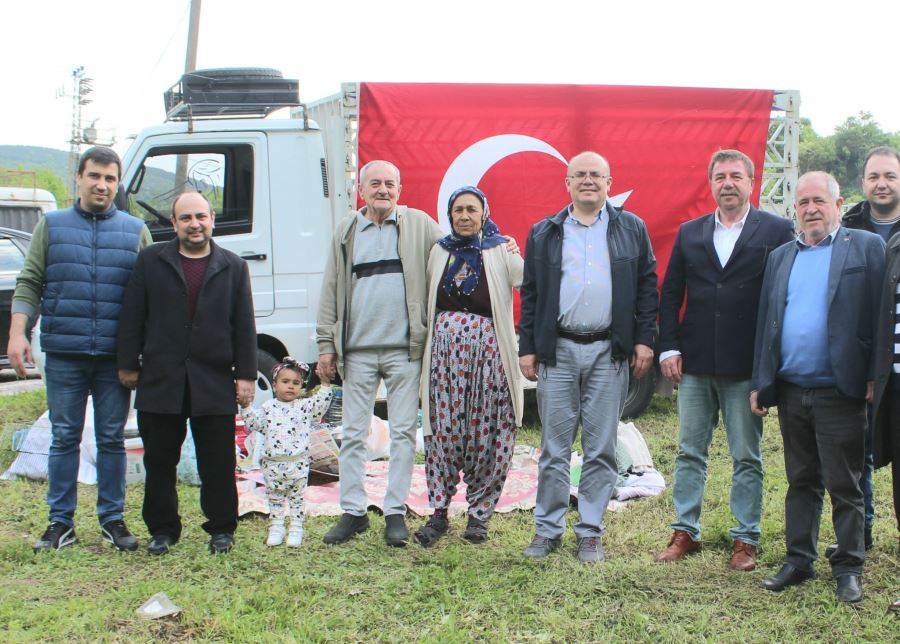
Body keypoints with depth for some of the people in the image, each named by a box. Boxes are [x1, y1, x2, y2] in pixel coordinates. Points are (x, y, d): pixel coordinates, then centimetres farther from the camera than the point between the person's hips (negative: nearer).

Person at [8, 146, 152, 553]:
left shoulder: (135, 231, 8)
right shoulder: (51, 226, 9)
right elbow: (29, 284, 5)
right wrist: (17, 333, -7)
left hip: (115, 356, 0)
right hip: (63, 355, 0)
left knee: (112, 438, 7)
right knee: (64, 438, 5)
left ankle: (112, 518, 17)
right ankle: (60, 522, 13)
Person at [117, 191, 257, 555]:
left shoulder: (233, 267, 8)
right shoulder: (151, 261, 7)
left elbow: (244, 325, 6)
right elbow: (132, 317, 6)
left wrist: (246, 375, 1)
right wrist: (128, 364, 3)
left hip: (215, 382, 0)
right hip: (160, 380, 1)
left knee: (218, 463, 4)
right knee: (159, 461, 8)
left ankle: (221, 529, 17)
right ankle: (162, 530, 19)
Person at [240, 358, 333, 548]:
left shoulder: (305, 406, 3)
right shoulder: (268, 408, 5)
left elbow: (321, 403, -8)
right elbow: (253, 424, 3)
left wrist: (325, 383, -16)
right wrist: (246, 406, -7)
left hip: (298, 463, -1)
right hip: (273, 463, 1)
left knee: (297, 498, 6)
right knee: (274, 498, 10)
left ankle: (296, 528, 14)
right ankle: (276, 528, 19)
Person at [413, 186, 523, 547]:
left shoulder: (501, 253, 0)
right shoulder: (439, 251, 11)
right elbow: (427, 303, 16)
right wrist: (425, 345, 8)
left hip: (487, 353, -3)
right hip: (444, 352, 3)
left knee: (487, 435, 1)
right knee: (442, 431, 3)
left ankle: (479, 513, 14)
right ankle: (439, 512, 12)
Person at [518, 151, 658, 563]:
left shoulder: (632, 230, 9)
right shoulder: (543, 234, 11)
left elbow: (647, 287, 7)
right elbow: (529, 294, 9)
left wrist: (644, 340, -1)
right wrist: (527, 348, 4)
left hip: (609, 351, 0)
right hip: (557, 351, 1)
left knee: (601, 448, 4)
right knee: (554, 447, 4)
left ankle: (590, 532, 12)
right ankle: (548, 529, 13)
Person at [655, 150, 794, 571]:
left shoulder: (777, 232, -2)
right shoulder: (689, 233, 9)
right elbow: (670, 294, 10)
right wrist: (668, 347, 0)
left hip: (747, 366, -3)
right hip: (694, 364, 4)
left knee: (746, 458, 6)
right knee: (689, 452, 10)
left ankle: (746, 540, 15)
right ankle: (685, 532, 20)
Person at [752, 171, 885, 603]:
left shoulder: (866, 248, -1)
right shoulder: (780, 257, 14)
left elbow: (877, 315, -6)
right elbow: (766, 320, 13)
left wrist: (873, 376, -12)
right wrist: (760, 383, 9)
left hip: (839, 390, -4)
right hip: (791, 390, 5)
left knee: (844, 486, 4)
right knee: (801, 481, 14)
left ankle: (848, 568, 15)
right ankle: (798, 561, 23)